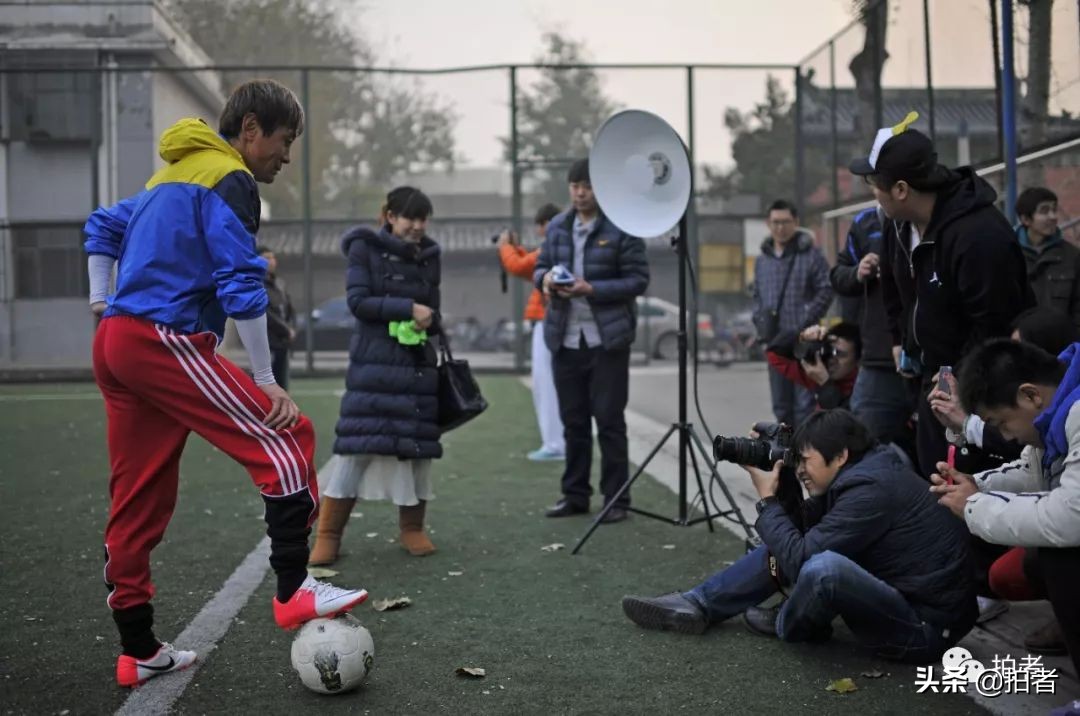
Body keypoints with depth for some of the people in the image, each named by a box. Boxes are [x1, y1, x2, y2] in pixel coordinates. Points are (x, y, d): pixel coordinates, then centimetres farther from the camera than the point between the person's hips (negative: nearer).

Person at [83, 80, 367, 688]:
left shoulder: (173, 174, 23)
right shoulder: (230, 181, -6)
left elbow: (103, 227, 32)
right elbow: (240, 285, -14)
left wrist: (103, 310, 29)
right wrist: (267, 383, -12)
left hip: (116, 343, 10)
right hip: (167, 342, -10)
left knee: (137, 503, 11)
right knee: (286, 438, -8)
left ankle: (139, 652, 17)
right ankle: (294, 591, -11)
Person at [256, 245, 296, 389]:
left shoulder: (280, 284, 17)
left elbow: (290, 310, 19)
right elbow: (264, 314, -14)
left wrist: (292, 329, 0)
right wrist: (286, 330, -8)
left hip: (282, 344, 8)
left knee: (282, 388, 10)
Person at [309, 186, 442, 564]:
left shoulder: (428, 256, 12)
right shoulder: (365, 248, 0)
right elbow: (358, 300, -10)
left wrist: (428, 320, -4)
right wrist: (407, 309, -17)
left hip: (418, 363, 5)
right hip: (373, 363, -4)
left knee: (417, 444, 4)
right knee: (358, 445, -9)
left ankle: (412, 529, 18)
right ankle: (328, 535, -3)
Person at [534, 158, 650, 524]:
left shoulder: (622, 228, -6)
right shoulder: (557, 226, 10)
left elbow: (638, 280, -9)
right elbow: (540, 266, 18)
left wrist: (592, 290, -20)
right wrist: (545, 277, -7)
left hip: (607, 338, -5)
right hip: (565, 338, 5)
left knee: (609, 420, 0)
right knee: (573, 420, 12)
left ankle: (616, 499, 9)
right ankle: (575, 495, 22)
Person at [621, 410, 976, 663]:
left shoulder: (871, 490, -23)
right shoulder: (866, 472, 6)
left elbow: (799, 561, -23)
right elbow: (806, 533, 15)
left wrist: (767, 499, -11)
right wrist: (782, 492, 0)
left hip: (926, 627, -10)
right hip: (896, 594, 10)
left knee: (821, 567, -35)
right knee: (787, 544, 13)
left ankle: (789, 626, 0)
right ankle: (697, 604, 10)